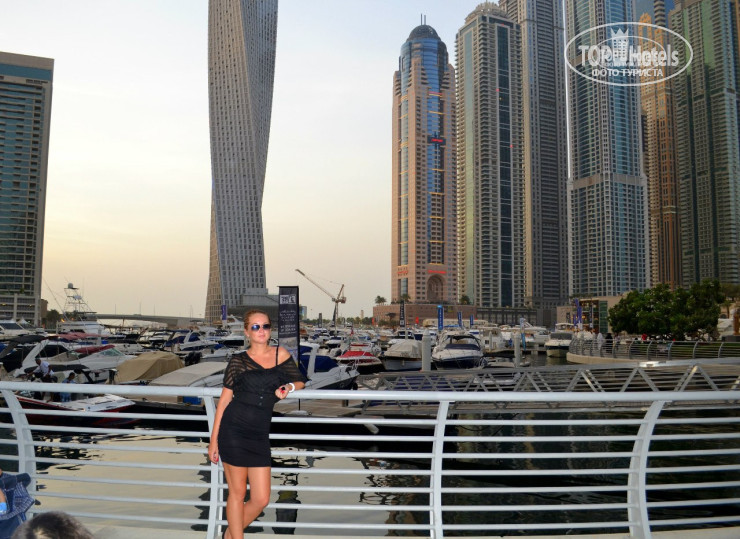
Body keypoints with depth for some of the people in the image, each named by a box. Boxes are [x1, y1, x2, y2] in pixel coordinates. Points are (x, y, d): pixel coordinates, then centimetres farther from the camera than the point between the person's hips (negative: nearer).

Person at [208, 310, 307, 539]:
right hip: (233, 431, -3)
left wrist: (289, 387, -5)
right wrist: (213, 440, 0)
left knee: (261, 499, 4)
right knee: (237, 493, 6)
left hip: (259, 434, 3)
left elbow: (301, 381, 19)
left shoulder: (281, 354, 7)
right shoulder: (238, 360, 0)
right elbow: (224, 400, 2)